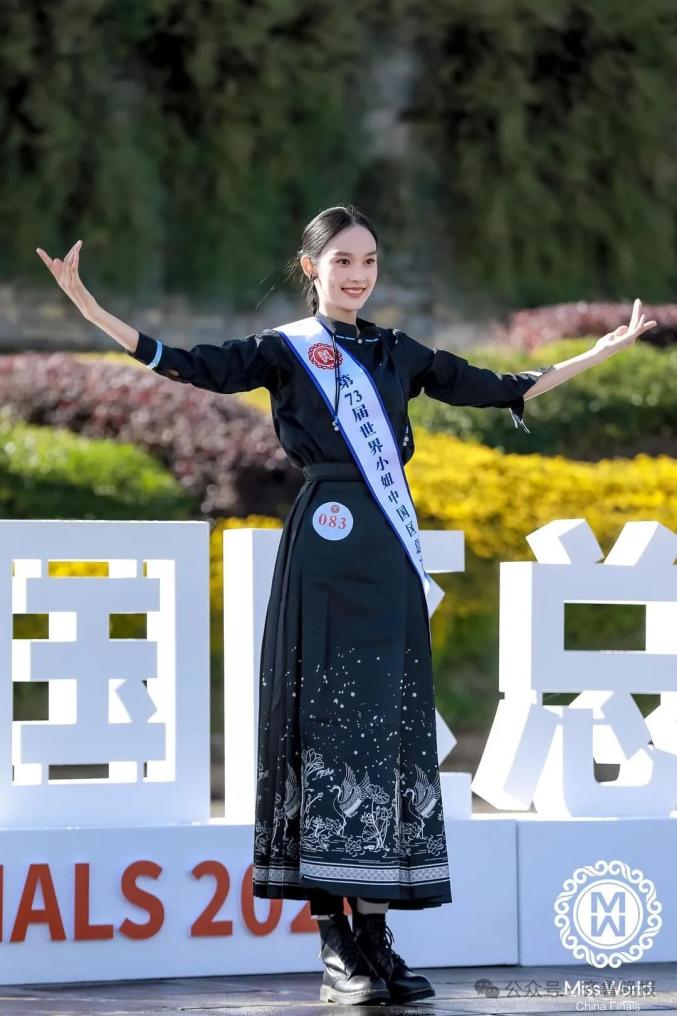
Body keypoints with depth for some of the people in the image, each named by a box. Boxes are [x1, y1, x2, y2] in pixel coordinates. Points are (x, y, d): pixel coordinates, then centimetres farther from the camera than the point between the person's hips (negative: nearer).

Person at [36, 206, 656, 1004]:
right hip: (323, 552, -5)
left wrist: (605, 350, 24)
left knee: (389, 729, 2)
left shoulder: (397, 353, 17)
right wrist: (91, 311, -22)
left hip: (389, 556, 5)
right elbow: (191, 366, -11)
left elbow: (499, 390, 23)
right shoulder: (284, 349, 3)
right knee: (330, 725, -6)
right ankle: (336, 949, -5)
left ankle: (375, 941, 4)